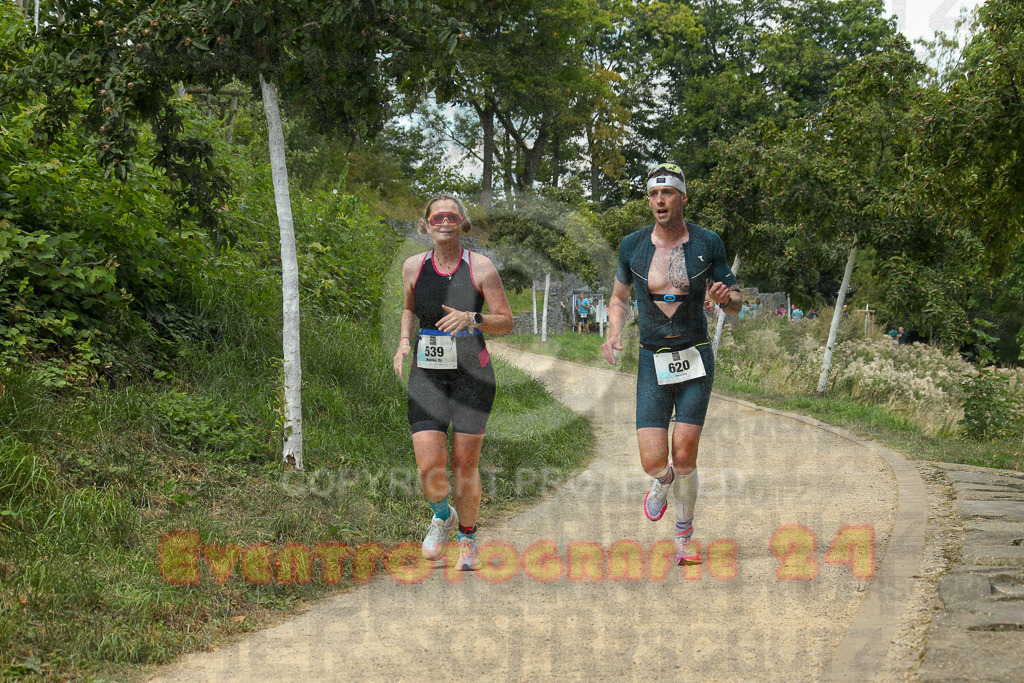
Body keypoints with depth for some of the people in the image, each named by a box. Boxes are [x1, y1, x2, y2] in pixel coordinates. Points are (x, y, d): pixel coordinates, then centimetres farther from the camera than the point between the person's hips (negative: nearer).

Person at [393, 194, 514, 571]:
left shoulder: (481, 267, -4)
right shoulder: (413, 266, 4)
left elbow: (506, 322, -1)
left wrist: (471, 319, -18)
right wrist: (405, 341, 4)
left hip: (471, 374, -2)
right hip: (426, 374, 2)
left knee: (465, 463, 1)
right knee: (429, 465, -10)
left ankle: (468, 540, 23)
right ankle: (442, 515, 23)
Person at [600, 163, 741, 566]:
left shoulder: (707, 243, -1)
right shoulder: (632, 246, 1)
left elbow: (735, 304, 7)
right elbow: (619, 297, 16)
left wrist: (725, 297, -17)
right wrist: (614, 333, -3)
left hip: (696, 358, -1)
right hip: (653, 362, 1)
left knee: (684, 458, -7)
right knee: (653, 462, -9)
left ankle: (684, 537, 16)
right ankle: (664, 484, 30)